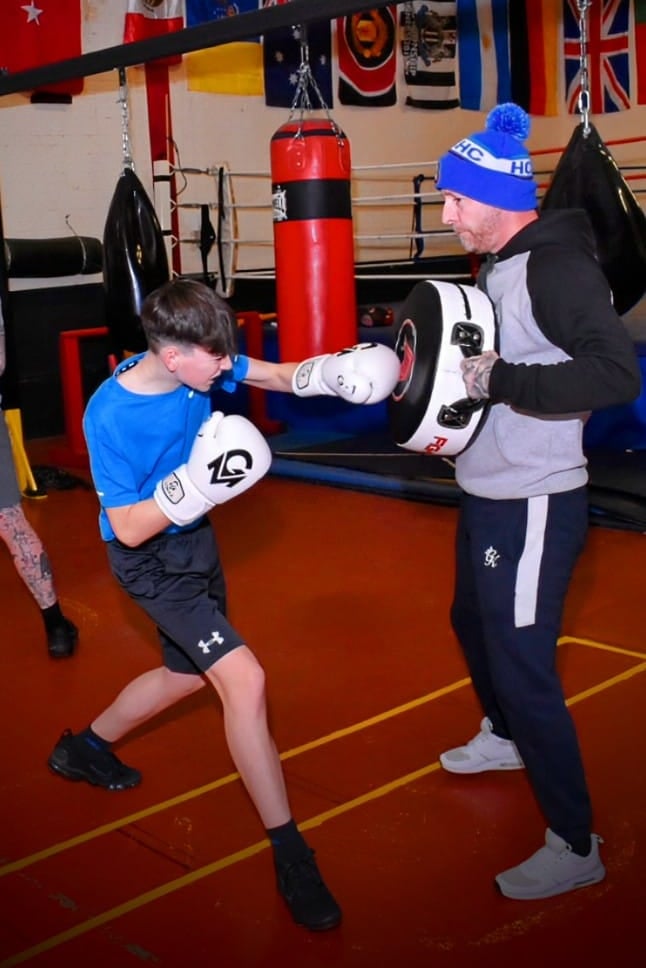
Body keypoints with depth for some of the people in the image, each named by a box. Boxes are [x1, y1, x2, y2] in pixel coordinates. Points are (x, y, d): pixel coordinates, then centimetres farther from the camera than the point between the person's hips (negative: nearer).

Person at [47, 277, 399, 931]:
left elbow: (280, 375, -3)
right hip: (151, 560, -8)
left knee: (190, 673, 24)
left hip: (195, 539, 8)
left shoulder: (194, 364, -12)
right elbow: (129, 529, -25)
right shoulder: (110, 417, -29)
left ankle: (86, 748, 49)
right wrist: (196, 484, -39)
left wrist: (334, 371, -24)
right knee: (244, 678, -19)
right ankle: (289, 856, -6)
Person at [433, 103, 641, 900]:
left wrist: (502, 381, -30)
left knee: (522, 665, -5)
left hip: (532, 505, -10)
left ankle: (574, 846, 10)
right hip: (487, 494, 10)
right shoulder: (497, 266, 9)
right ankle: (505, 738, 52)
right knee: (474, 623, 26)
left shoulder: (556, 264, -20)